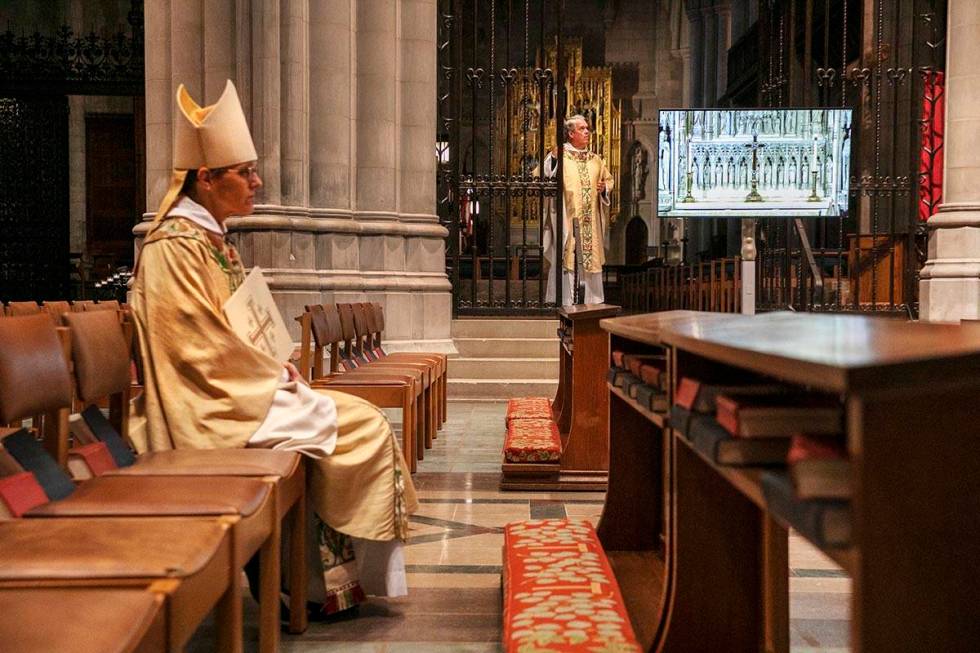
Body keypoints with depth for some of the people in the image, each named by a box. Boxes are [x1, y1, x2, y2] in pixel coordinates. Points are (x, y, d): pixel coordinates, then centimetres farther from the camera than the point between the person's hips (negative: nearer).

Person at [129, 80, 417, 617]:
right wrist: (275, 376, -11)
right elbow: (204, 347, -21)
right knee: (360, 426, -11)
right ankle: (337, 578, 3)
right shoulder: (175, 245, -15)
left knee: (360, 418, 4)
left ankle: (333, 573, 6)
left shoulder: (211, 238, 15)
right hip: (211, 409, -9)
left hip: (234, 389, 9)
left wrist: (274, 370, 4)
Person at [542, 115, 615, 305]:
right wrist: (553, 158, -31)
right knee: (567, 259, -7)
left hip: (591, 222, 5)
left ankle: (592, 300, 16)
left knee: (591, 258, 8)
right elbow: (542, 176, -15)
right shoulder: (560, 156, -2)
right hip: (567, 218, -5)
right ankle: (565, 302, -2)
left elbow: (608, 179, 23)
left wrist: (604, 187, 1)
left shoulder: (595, 159, 14)